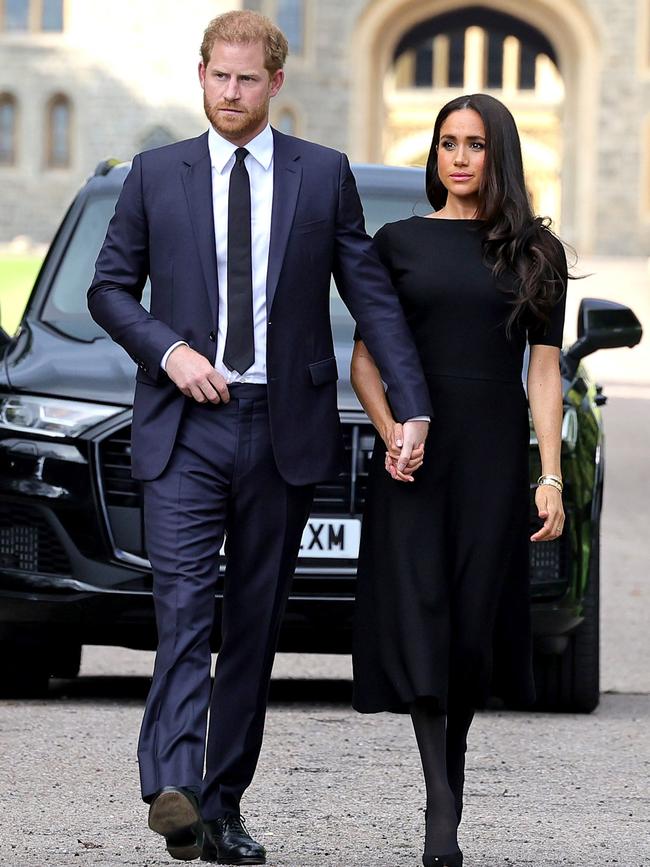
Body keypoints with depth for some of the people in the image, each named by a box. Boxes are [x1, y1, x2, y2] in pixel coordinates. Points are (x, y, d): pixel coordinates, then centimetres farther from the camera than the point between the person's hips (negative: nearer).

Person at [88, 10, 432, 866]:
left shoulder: (325, 176, 6)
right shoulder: (157, 175, 7)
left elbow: (373, 295, 4)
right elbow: (110, 287, 11)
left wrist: (414, 408, -4)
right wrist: (168, 349, -8)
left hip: (283, 432, 1)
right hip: (184, 426, -1)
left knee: (255, 619, 5)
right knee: (184, 602, -16)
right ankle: (174, 788, -29)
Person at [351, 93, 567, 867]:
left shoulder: (535, 252, 7)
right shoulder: (397, 242, 7)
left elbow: (544, 370, 5)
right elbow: (365, 358, 6)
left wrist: (551, 477, -2)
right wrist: (389, 434, -12)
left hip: (493, 455, 0)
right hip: (414, 454, 0)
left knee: (475, 620, 2)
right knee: (419, 620, -9)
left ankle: (452, 764, 22)